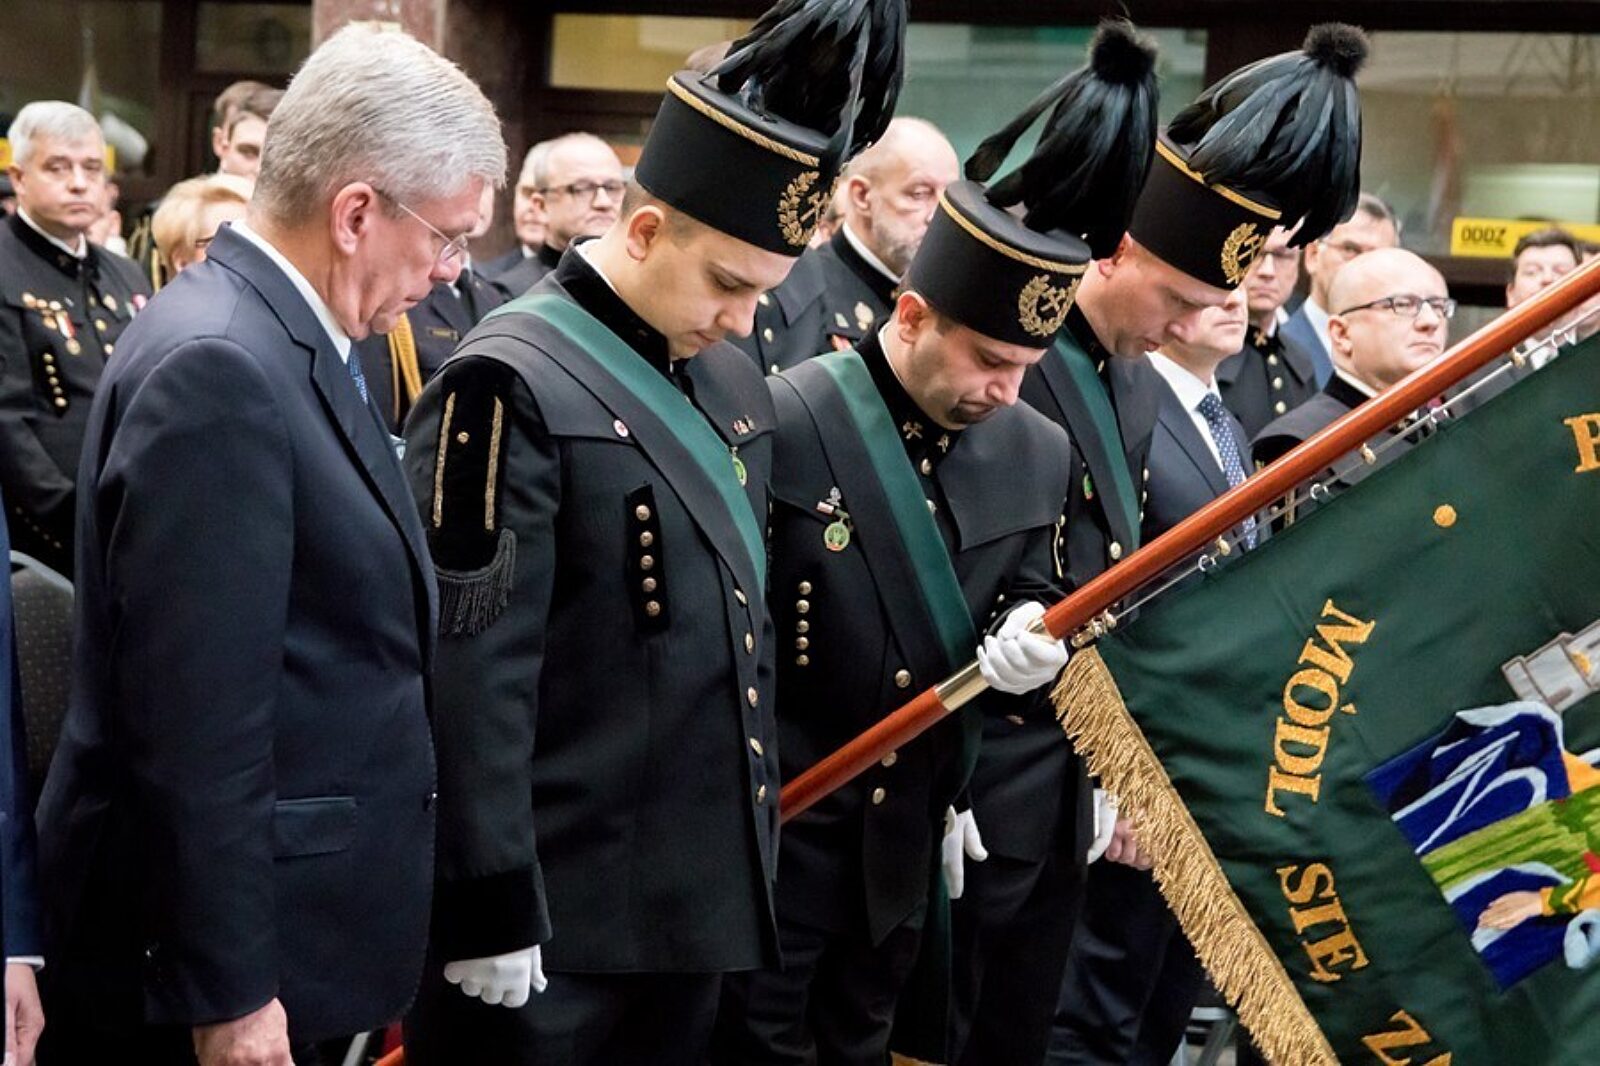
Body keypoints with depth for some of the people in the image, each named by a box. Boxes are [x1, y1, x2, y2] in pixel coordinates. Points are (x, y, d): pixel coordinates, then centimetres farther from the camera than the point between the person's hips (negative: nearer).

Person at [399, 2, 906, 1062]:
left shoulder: (734, 386, 12)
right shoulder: (513, 386, -15)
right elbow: (474, 680, -19)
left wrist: (763, 838, 18)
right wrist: (490, 911, -19)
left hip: (696, 899, 8)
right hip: (560, 913, -8)